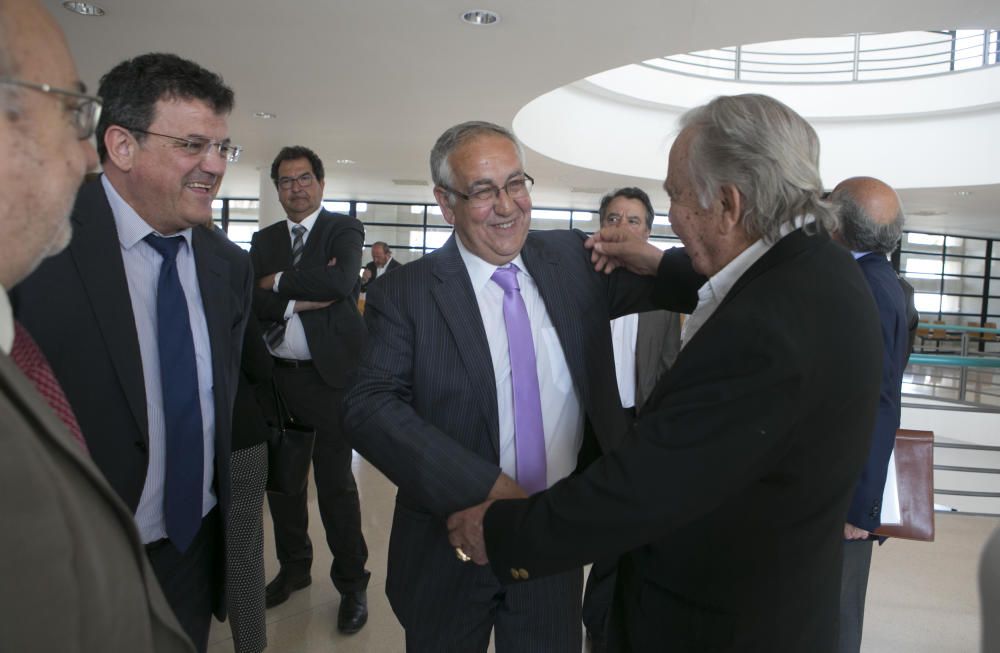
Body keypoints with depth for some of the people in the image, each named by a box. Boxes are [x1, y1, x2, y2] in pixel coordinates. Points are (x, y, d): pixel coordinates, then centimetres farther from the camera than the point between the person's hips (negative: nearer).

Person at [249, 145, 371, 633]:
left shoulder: (344, 229, 0)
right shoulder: (263, 240, 13)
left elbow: (341, 282, -20)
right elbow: (250, 300, -2)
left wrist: (279, 282, -9)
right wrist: (301, 298, -15)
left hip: (327, 375, -5)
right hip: (274, 376, 5)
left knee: (335, 483, 1)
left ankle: (352, 582, 18)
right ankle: (294, 566, 35)